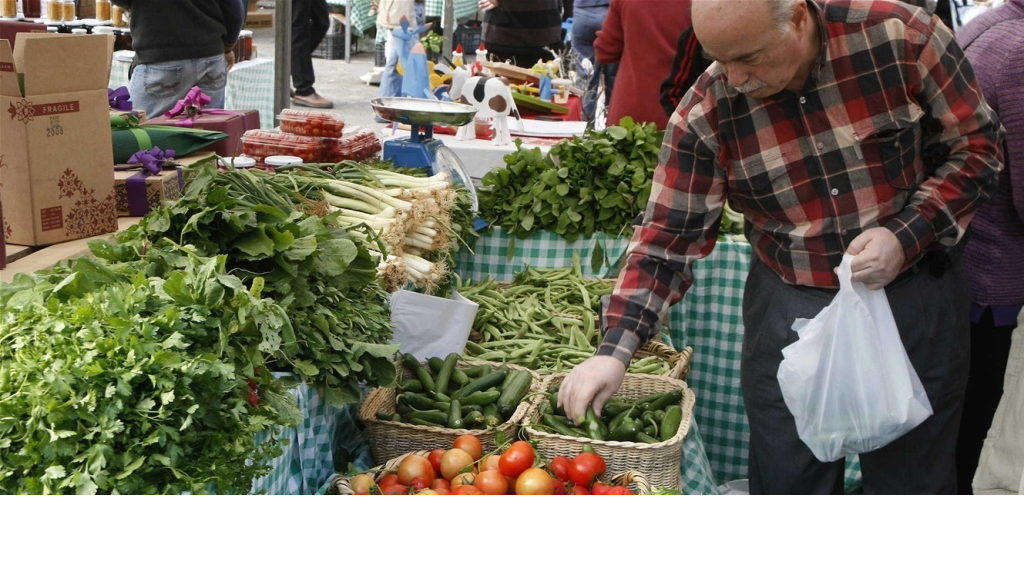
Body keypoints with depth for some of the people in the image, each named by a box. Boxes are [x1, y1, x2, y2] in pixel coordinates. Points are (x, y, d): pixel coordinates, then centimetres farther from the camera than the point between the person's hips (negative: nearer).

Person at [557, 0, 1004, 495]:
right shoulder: (705, 115, -13)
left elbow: (978, 143, -4)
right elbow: (667, 237, -10)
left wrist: (907, 237, -18)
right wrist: (614, 349, -21)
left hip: (916, 296, 0)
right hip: (788, 310, 1)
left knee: (913, 475, 14)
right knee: (786, 477, 10)